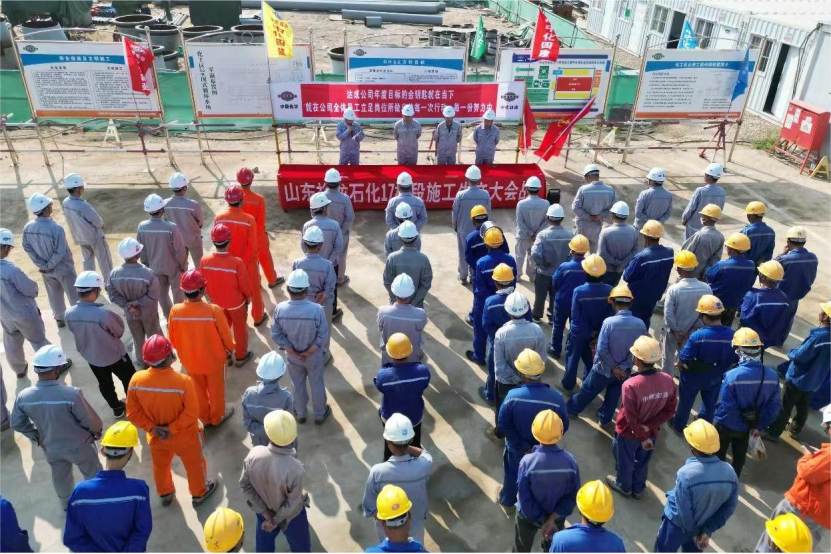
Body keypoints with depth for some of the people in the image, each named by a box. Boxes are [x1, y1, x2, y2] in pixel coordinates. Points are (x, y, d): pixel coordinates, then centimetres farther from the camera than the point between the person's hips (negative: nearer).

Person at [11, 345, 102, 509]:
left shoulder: (23, 397, -22)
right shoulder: (72, 394, -37)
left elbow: (17, 424, -4)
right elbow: (91, 421, -22)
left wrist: (37, 437, 13)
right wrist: (98, 430, 1)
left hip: (51, 448, 4)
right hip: (79, 445, -4)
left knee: (60, 477, 32)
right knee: (93, 474, 25)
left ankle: (67, 504, 57)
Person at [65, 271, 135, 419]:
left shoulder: (69, 313, -20)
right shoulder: (103, 314, -36)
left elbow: (75, 331, 0)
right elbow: (119, 332, -18)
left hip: (91, 357, 5)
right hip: (114, 355, -5)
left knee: (104, 384, 27)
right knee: (129, 380, 21)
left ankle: (117, 408, 47)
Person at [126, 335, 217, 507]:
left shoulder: (136, 380, -22)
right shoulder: (183, 381, -34)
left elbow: (132, 412, -12)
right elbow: (192, 413, -27)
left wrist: (152, 428, -10)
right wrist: (172, 428, -16)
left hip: (155, 436, 4)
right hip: (184, 436, -3)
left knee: (160, 465, 31)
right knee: (194, 464, 25)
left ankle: (165, 494, 55)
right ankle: (199, 493, 48)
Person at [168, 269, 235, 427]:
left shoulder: (175, 311, -22)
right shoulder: (214, 310, -31)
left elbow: (172, 339, -6)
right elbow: (226, 336, -16)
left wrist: (184, 351, 14)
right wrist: (230, 350, 5)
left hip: (189, 360, 3)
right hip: (214, 359, -3)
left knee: (198, 390, 27)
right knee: (216, 389, 24)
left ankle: (205, 418, 48)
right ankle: (217, 417, 46)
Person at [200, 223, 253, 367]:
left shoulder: (204, 261, -21)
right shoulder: (237, 262, -31)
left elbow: (204, 283, -5)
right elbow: (245, 285, -17)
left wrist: (211, 296, 15)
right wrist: (248, 298, 4)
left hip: (217, 302, 3)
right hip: (236, 303, -3)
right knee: (240, 329, 21)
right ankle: (241, 356, 39)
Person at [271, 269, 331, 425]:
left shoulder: (280, 309, -23)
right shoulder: (316, 309, -30)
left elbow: (276, 335, -13)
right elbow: (323, 336, -22)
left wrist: (292, 351, -8)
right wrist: (309, 352, -11)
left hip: (292, 356, 2)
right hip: (314, 356, -2)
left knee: (298, 385, 26)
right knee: (316, 384, 22)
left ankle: (300, 414, 47)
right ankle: (320, 414, 43)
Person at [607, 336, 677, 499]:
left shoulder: (630, 385, -37)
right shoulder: (668, 380, -21)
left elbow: (631, 418, -27)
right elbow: (670, 411, -10)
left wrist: (642, 437, -13)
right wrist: (648, 427, -11)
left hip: (629, 432, -4)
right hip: (652, 432, 4)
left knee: (625, 461, 25)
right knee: (643, 461, 30)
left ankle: (624, 486, 51)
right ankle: (638, 489, 53)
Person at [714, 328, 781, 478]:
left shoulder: (733, 375, -33)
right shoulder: (772, 376, -17)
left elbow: (727, 405, -26)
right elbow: (775, 406, -7)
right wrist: (758, 425, 3)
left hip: (726, 425, -4)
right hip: (746, 427, 4)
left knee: (719, 455, 22)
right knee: (739, 456, 28)